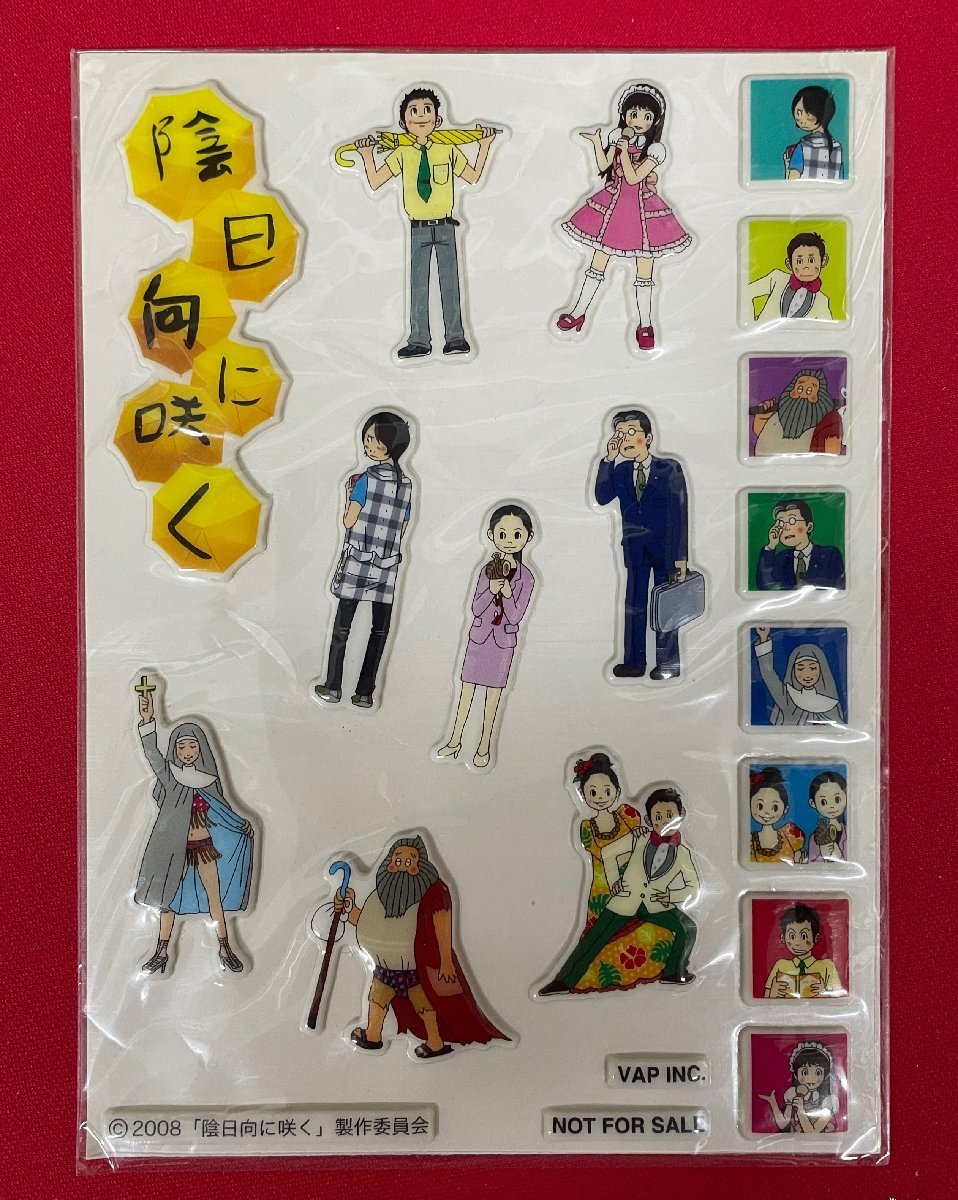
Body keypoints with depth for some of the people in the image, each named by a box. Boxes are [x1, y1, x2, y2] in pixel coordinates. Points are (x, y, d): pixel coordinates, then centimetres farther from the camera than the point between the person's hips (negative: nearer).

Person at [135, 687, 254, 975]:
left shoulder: (207, 778, 0)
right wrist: (147, 721, -37)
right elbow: (151, 753, -24)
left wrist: (240, 824, 2)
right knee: (168, 898, 10)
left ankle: (225, 949, 18)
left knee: (215, 898, 6)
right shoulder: (169, 773, -7)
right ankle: (161, 952, 24)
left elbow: (221, 808, 12)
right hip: (175, 846, -1)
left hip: (204, 845, 1)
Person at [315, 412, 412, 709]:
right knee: (379, 629, 9)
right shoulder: (406, 483, 5)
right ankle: (365, 693, 12)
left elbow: (348, 521, -10)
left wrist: (349, 493, 4)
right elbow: (402, 529, 9)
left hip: (357, 564, -4)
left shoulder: (367, 478, -10)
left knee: (342, 626, 8)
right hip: (387, 566, 4)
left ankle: (333, 687, 15)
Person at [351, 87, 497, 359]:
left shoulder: (448, 150, 3)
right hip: (418, 229, 0)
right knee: (418, 285, 3)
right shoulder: (402, 154, 1)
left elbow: (473, 176, 11)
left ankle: (455, 338, 10)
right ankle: (419, 341, 9)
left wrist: (484, 145, 7)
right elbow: (375, 183, 1)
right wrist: (367, 155, -9)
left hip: (445, 226, 0)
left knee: (449, 282, 3)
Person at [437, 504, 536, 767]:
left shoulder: (526, 577, -8)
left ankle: (484, 746, 18)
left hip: (503, 641, -2)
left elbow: (515, 617, -11)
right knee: (467, 687, 9)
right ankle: (455, 740, 22)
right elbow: (475, 609, -5)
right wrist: (491, 591, -21)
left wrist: (507, 593, -25)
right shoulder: (487, 570, -2)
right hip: (479, 636, 2)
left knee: (493, 691, 6)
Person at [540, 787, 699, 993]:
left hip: (657, 906, 1)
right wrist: (614, 881, 3)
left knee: (688, 928, -17)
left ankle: (674, 973, 2)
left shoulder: (682, 853, 4)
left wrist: (671, 896, -6)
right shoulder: (640, 839, 0)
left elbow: (693, 887, 10)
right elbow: (608, 853, 8)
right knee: (594, 938, -6)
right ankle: (564, 981, 1)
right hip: (626, 901, -1)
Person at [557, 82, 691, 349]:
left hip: (642, 210, -3)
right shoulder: (618, 136, 3)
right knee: (598, 261, 10)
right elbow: (603, 165, -2)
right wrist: (596, 143, -14)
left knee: (644, 270, 3)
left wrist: (624, 151, -21)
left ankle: (645, 325, 12)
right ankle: (579, 313, 21)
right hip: (614, 204, 3)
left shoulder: (655, 149, -9)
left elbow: (633, 177, -17)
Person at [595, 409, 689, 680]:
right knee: (634, 605, 6)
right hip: (635, 547, 3)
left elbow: (680, 513, -6)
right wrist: (608, 460, -19)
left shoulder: (670, 469, -4)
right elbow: (602, 497, -11)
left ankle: (668, 663, 14)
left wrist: (681, 555, -11)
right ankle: (634, 662, 13)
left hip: (666, 547, -3)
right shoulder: (619, 471, 4)